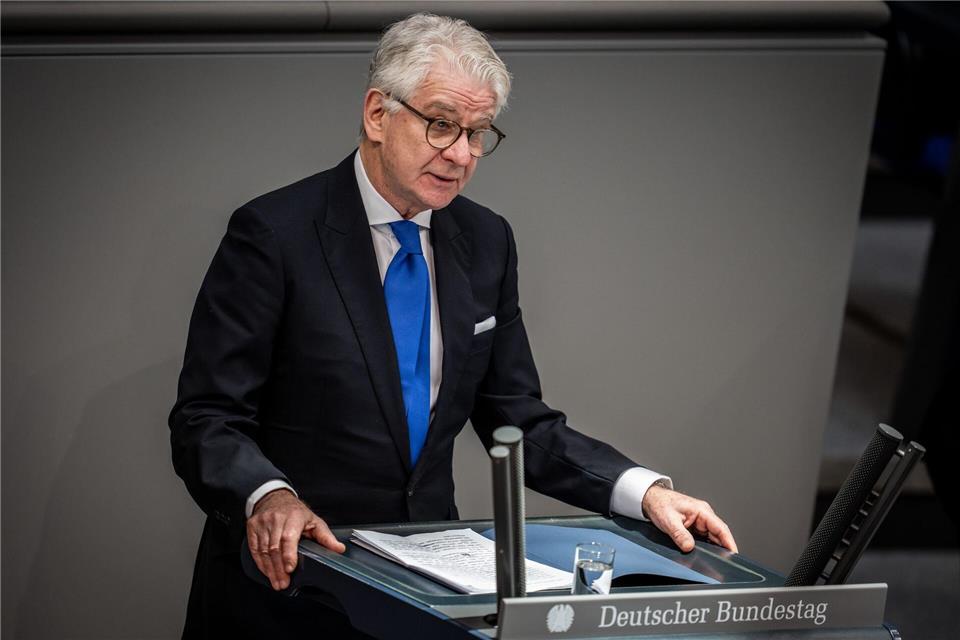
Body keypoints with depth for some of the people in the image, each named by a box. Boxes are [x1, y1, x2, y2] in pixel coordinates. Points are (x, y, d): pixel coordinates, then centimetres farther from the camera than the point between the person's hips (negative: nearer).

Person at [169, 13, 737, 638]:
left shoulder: (486, 242, 6)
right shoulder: (275, 233, -11)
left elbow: (520, 423, 9)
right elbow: (206, 420, -13)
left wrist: (645, 491, -6)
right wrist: (269, 497, -33)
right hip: (287, 582, -4)